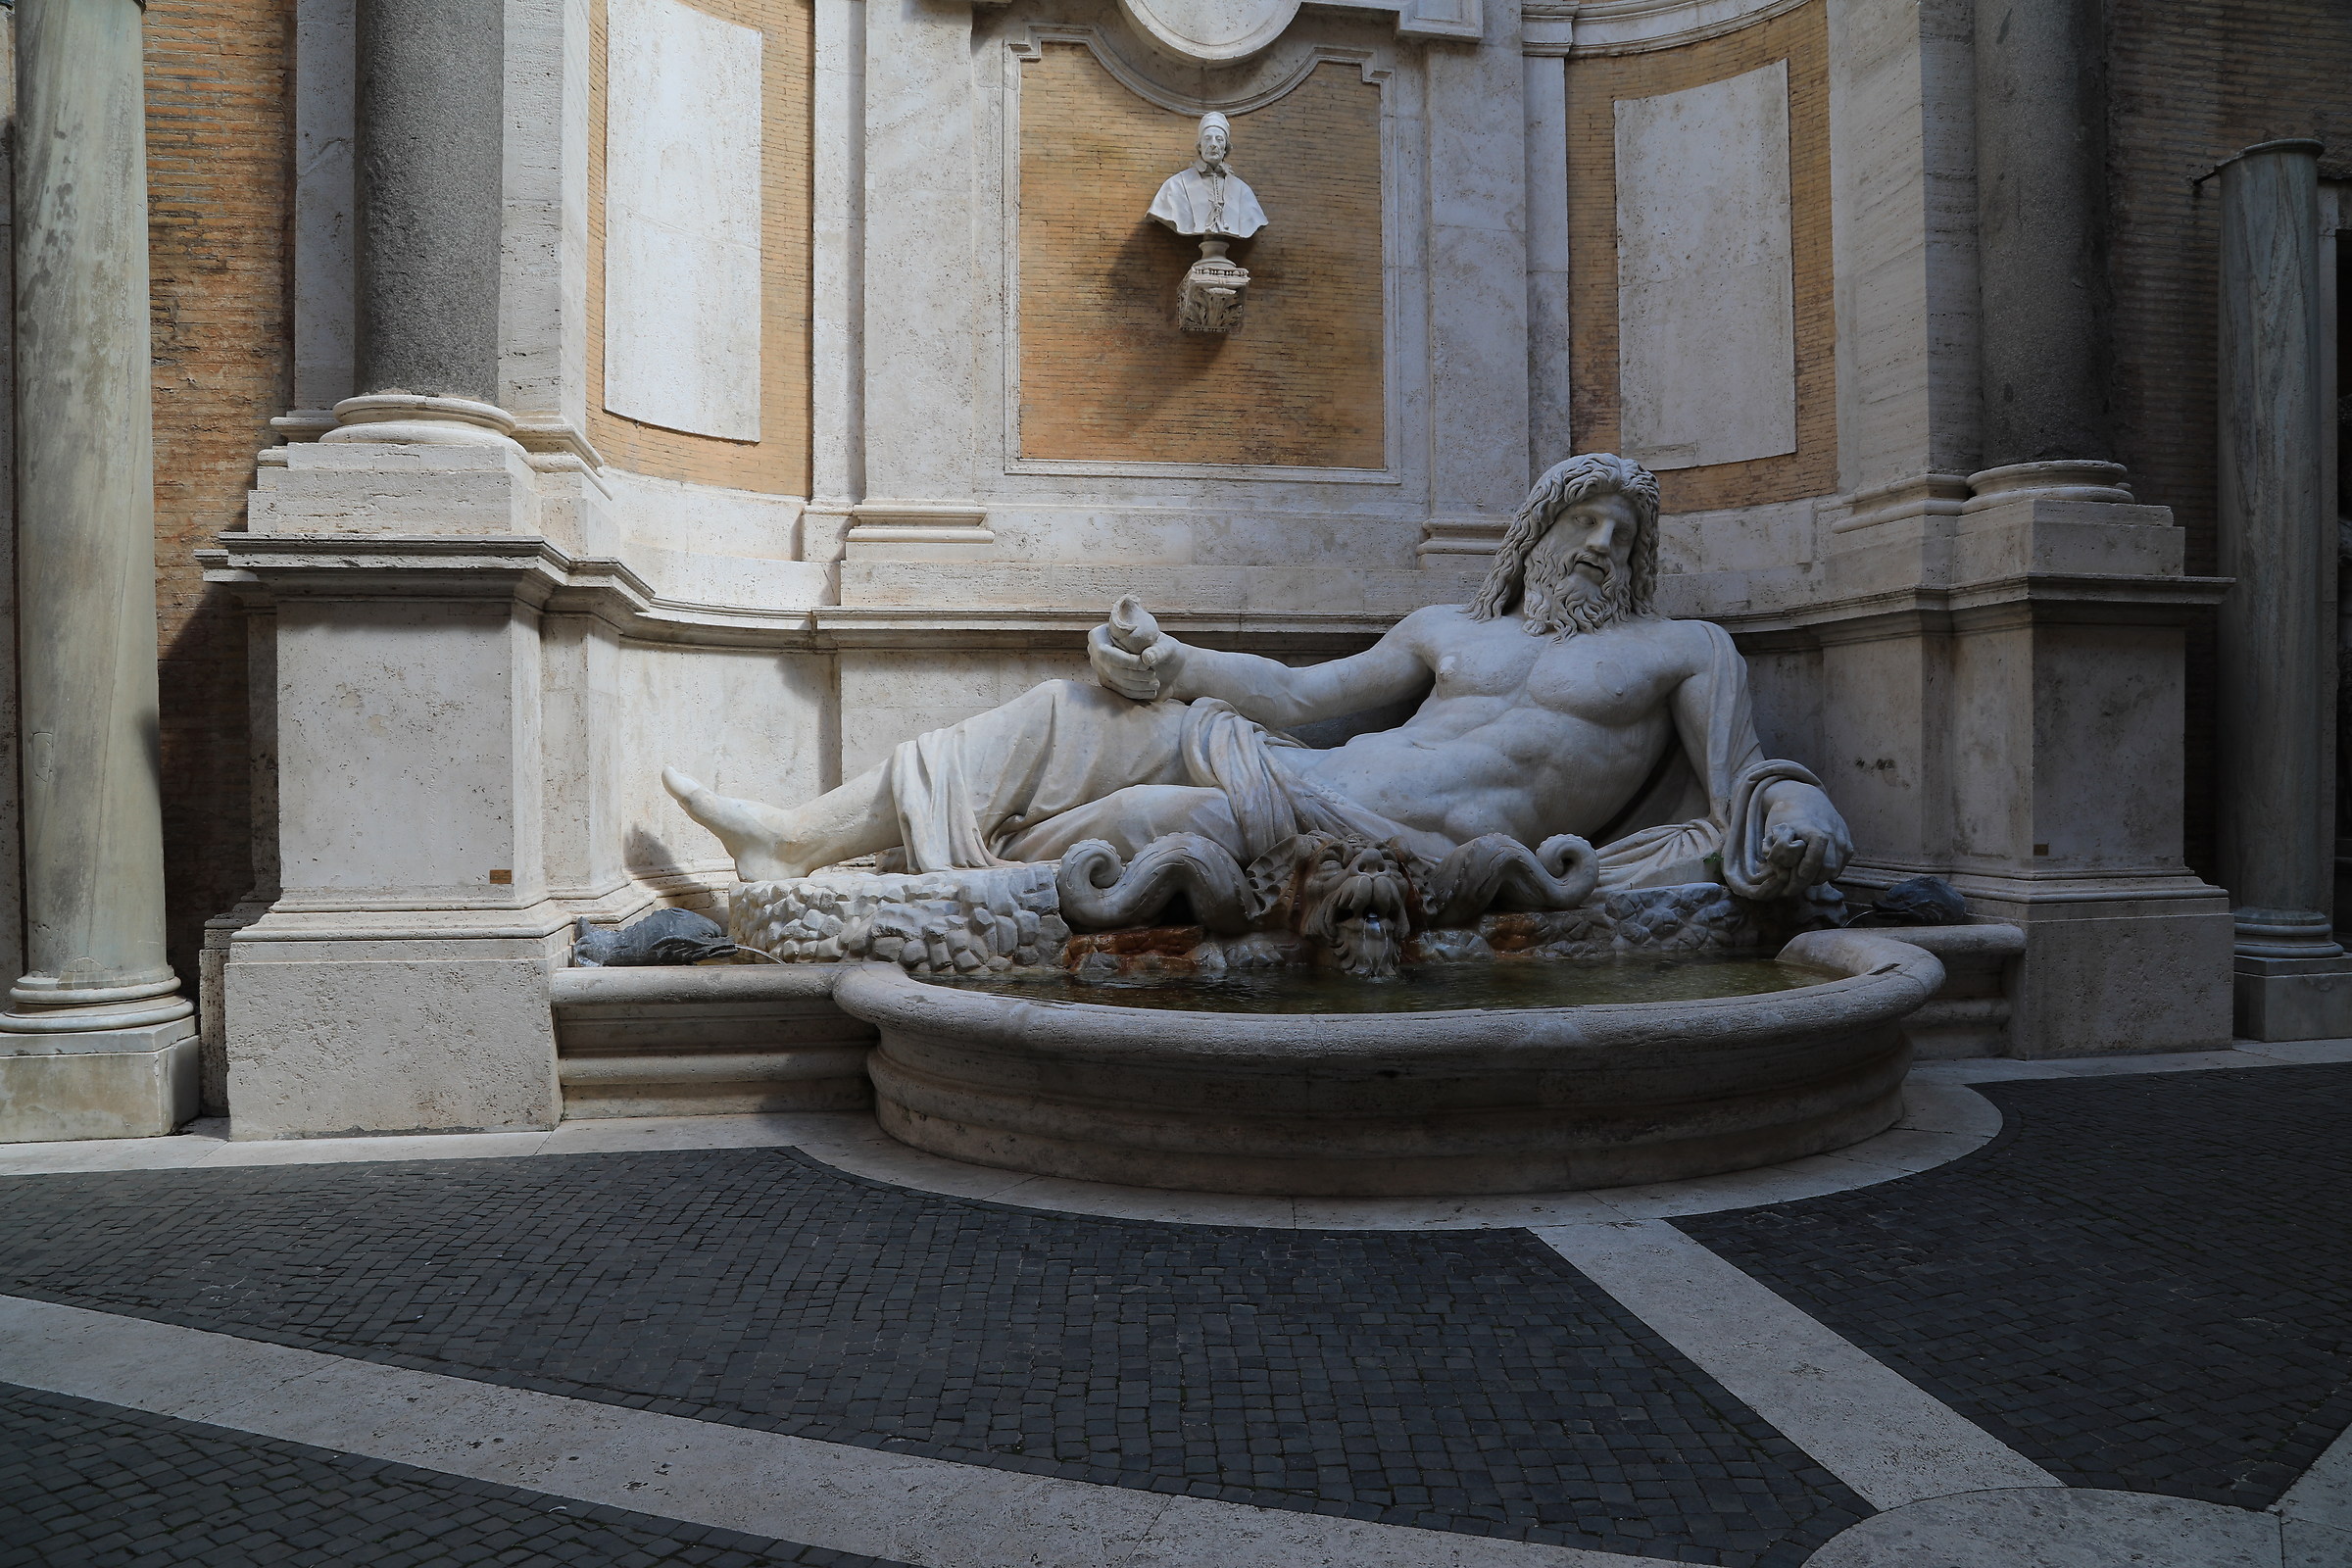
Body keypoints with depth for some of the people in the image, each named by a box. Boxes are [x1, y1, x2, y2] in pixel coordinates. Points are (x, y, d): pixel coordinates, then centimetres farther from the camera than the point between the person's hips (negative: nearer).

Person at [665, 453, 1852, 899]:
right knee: (1087, 716, -1)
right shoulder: (1448, 628, 24)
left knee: (1151, 824, -27)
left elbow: (1743, 791, 7)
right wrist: (1172, 662, 8)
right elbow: (1297, 696, 20)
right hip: (1322, 780, 6)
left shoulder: (1681, 651, 14)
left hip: (1426, 848, -5)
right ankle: (804, 835, 4)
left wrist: (1789, 818, -17)